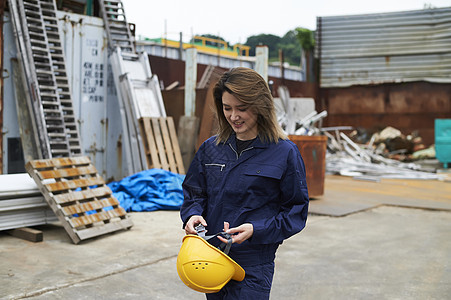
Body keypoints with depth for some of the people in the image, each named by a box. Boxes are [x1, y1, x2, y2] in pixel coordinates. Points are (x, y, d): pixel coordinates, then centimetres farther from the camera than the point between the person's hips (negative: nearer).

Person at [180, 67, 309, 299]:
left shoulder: (285, 153, -9)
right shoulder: (211, 148, 5)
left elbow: (296, 212, -6)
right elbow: (194, 192, 14)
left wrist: (255, 230, -19)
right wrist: (192, 215, -8)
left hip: (253, 266, -5)